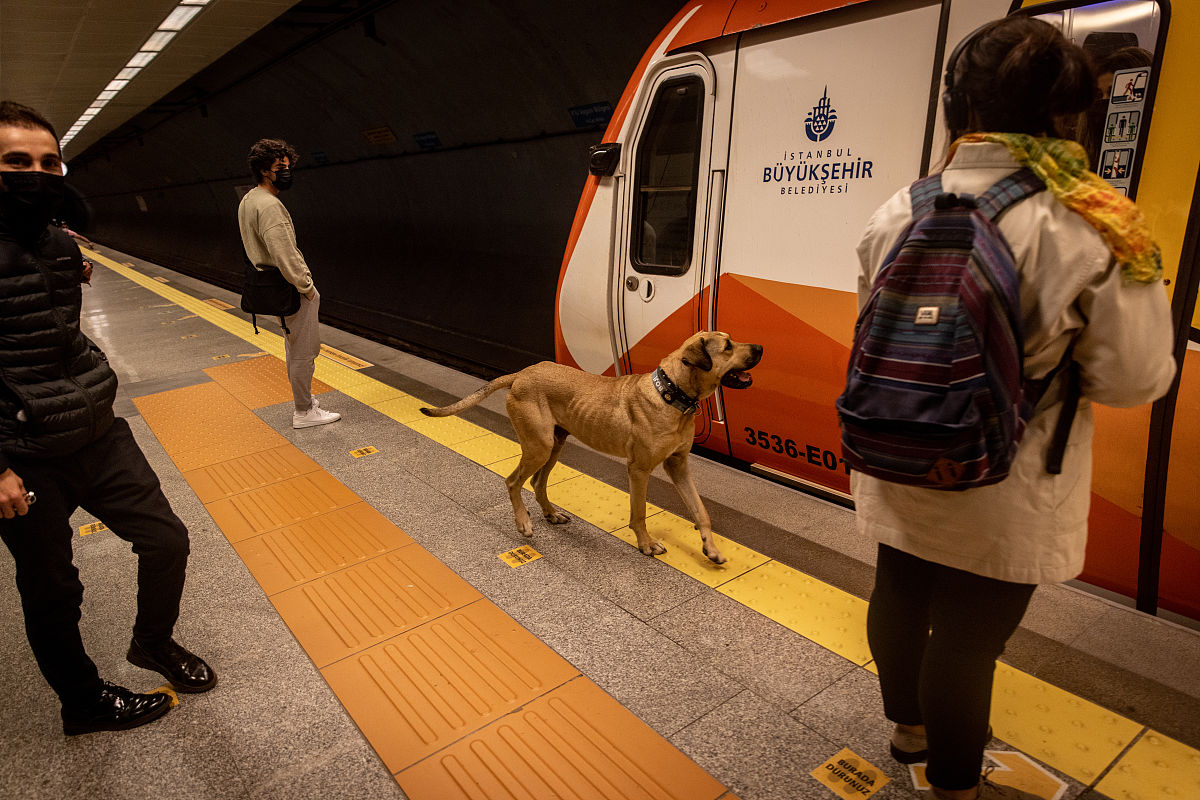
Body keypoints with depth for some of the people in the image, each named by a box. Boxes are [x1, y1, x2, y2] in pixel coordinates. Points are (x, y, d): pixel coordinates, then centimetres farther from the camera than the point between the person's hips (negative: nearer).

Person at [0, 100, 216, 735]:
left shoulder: (62, 245, 5)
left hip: (98, 436, 6)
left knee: (167, 540, 11)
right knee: (53, 594, 11)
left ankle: (153, 641, 39)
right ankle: (84, 704, 34)